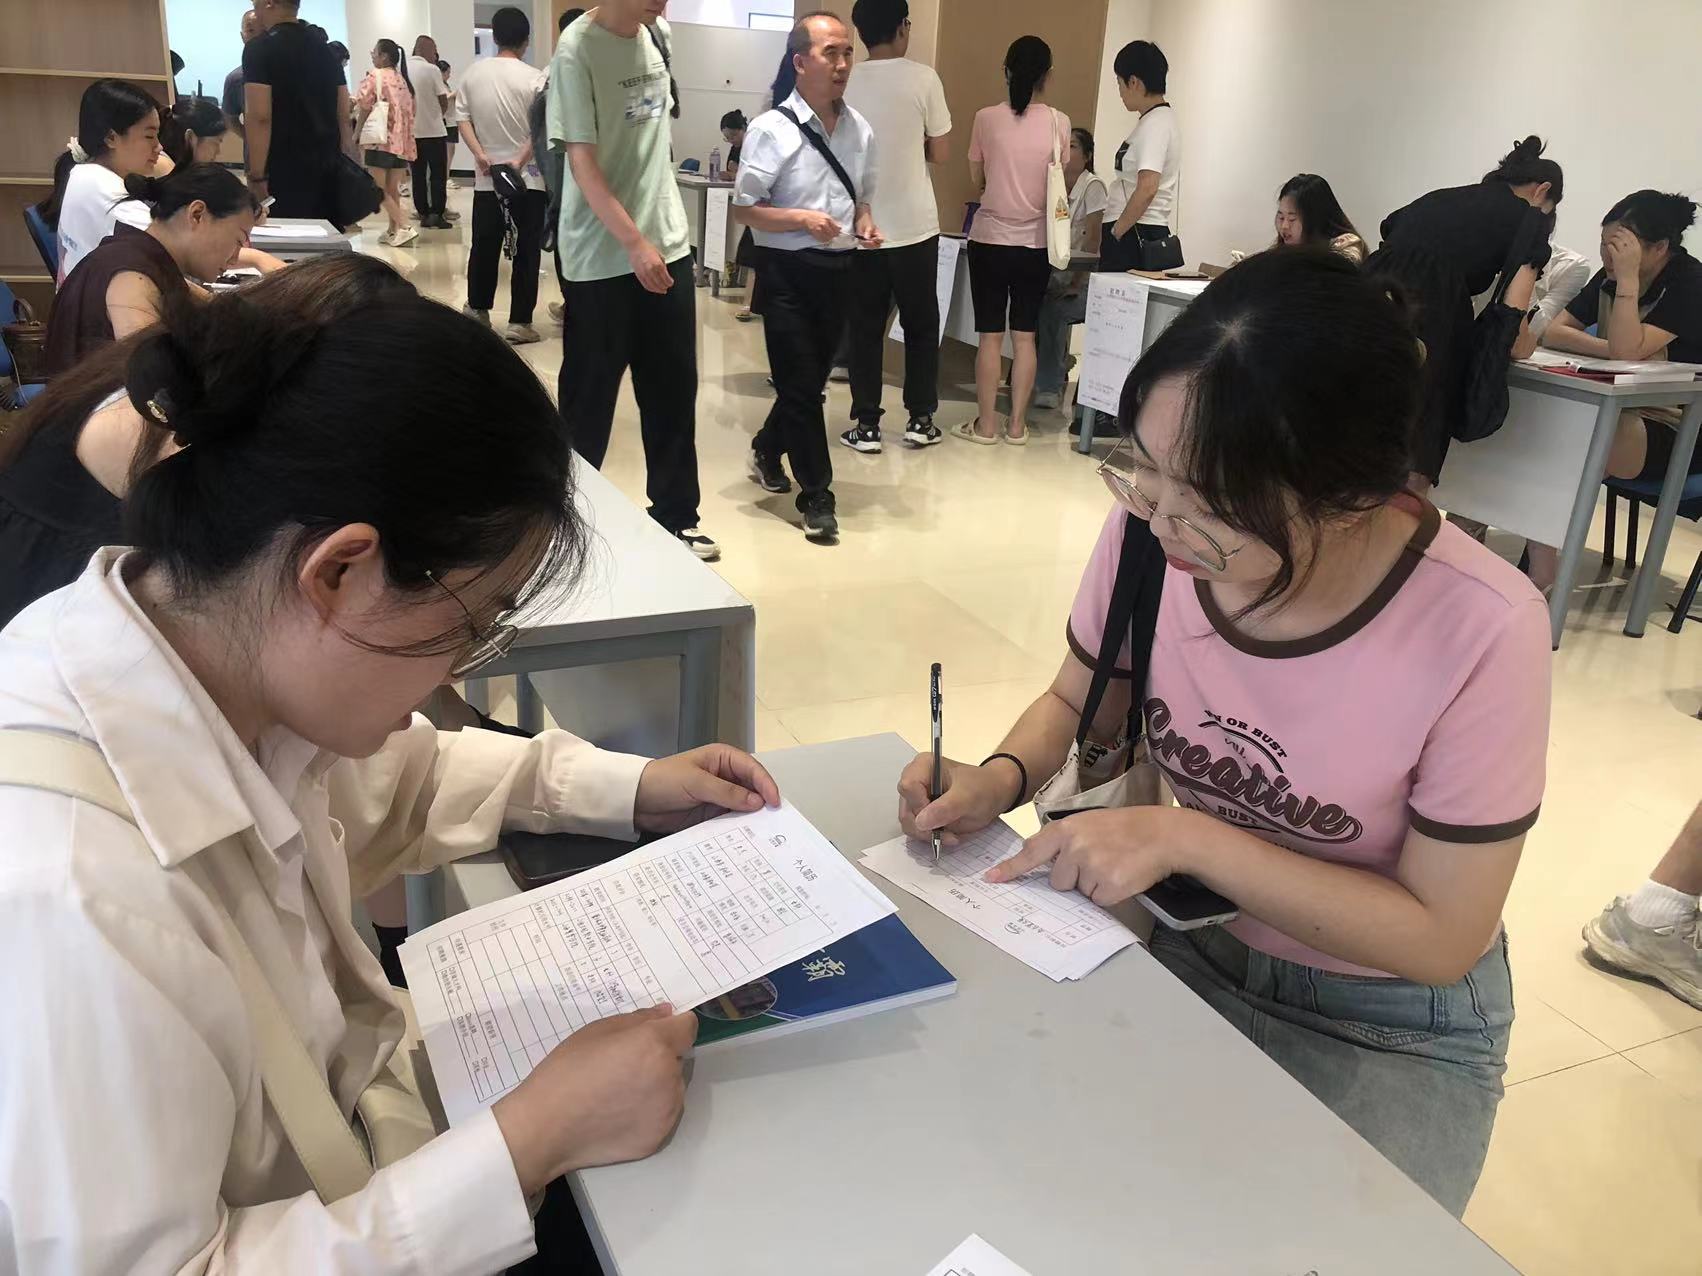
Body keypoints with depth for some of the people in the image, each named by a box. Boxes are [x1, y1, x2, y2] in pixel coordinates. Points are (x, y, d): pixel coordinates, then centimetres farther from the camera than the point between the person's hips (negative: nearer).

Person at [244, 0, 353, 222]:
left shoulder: (260, 48, -7)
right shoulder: (325, 46, 12)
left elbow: (260, 117, -16)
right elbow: (343, 114, 12)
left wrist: (257, 177, -14)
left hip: (284, 170, -6)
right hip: (328, 166, 7)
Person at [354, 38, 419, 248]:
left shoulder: (374, 76, -5)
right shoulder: (402, 80, 15)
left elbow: (364, 109, -7)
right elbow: (409, 111, 13)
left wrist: (355, 136, 2)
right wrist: (405, 136, 17)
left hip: (380, 140, -7)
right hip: (402, 142, 7)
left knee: (379, 190, -4)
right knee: (392, 189, 12)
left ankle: (405, 227, -15)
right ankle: (393, 231, 14)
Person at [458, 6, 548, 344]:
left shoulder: (472, 73, 5)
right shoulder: (534, 78, -9)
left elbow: (463, 120, 2)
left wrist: (479, 153, -6)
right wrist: (520, 160, -15)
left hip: (486, 178, 4)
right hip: (528, 179, -4)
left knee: (483, 247, 16)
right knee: (526, 253, 1)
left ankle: (476, 309, 29)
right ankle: (519, 323, 0)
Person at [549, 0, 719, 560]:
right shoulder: (577, 50, -14)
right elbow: (582, 162, -18)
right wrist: (634, 244, -25)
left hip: (669, 243, 6)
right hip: (601, 257, -6)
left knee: (674, 388, 9)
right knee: (589, 394, 4)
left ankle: (676, 516, 21)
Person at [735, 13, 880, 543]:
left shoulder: (860, 129, 5)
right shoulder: (772, 128, -12)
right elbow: (744, 209, -10)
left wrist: (864, 224, -3)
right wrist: (801, 219, -23)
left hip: (838, 268, 6)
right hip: (788, 270, -6)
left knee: (813, 378, 17)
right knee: (800, 383, 0)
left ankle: (766, 451, 43)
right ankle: (817, 497, 11)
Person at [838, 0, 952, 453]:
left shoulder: (845, 82, -1)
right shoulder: (922, 78, -8)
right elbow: (941, 153, -2)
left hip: (861, 226, 2)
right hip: (914, 225, -2)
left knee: (865, 327, 9)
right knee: (921, 324, 12)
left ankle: (866, 425, 9)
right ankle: (920, 420, 15)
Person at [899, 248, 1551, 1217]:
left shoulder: (1479, 631, -29)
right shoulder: (1152, 525, -19)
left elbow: (1440, 936, -19)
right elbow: (1077, 703, 1)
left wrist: (1187, 836, -27)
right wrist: (1002, 778, -20)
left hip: (1394, 1033, -2)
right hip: (1192, 951, 3)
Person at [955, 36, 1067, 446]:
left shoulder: (986, 118, -6)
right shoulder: (1059, 123, -3)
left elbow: (976, 181, 4)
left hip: (990, 239, -1)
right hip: (1036, 243, 1)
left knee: (991, 335, 5)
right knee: (1025, 336, 8)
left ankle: (985, 424, 9)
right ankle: (1017, 424, 13)